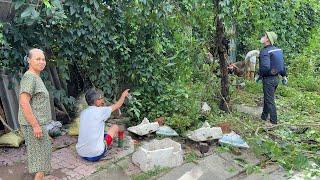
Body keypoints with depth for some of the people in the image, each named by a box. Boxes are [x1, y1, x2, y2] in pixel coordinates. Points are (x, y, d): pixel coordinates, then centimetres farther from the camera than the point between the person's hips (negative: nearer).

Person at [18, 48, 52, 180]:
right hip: (33, 124, -10)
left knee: (44, 151, 17)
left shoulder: (36, 77, 14)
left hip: (37, 123, 10)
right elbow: (24, 103, -23)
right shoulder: (29, 77, -16)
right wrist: (36, 126, -23)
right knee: (40, 154, -4)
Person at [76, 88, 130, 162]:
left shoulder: (83, 113, 4)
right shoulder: (100, 111, -11)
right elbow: (117, 105, 6)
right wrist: (123, 95, 23)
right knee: (115, 127, 12)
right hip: (96, 155, -6)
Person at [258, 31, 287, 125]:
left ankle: (274, 121, 7)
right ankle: (263, 117, 33)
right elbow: (283, 64, 14)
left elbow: (265, 67, -31)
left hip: (268, 79, -9)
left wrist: (259, 75, -14)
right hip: (275, 78, 9)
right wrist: (284, 75, 23)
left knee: (269, 101, 1)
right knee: (267, 98, 21)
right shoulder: (278, 50, 7)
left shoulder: (265, 51, -20)